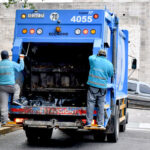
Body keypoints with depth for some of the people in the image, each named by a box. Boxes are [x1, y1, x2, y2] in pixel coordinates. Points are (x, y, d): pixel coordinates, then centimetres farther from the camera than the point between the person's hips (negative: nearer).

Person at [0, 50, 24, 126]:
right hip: (11, 86, -1)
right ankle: (15, 99, 16)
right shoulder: (12, 63, -4)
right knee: (17, 87, 34)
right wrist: (21, 58, 23)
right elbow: (21, 67, 11)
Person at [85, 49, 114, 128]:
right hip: (102, 87, 1)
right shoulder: (109, 64, 0)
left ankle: (89, 122, -1)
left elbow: (90, 57, 22)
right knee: (101, 105, 6)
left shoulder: (94, 60, -1)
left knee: (90, 103, 1)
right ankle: (100, 123, 7)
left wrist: (97, 55, 37)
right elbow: (110, 75, 11)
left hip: (93, 85, -1)